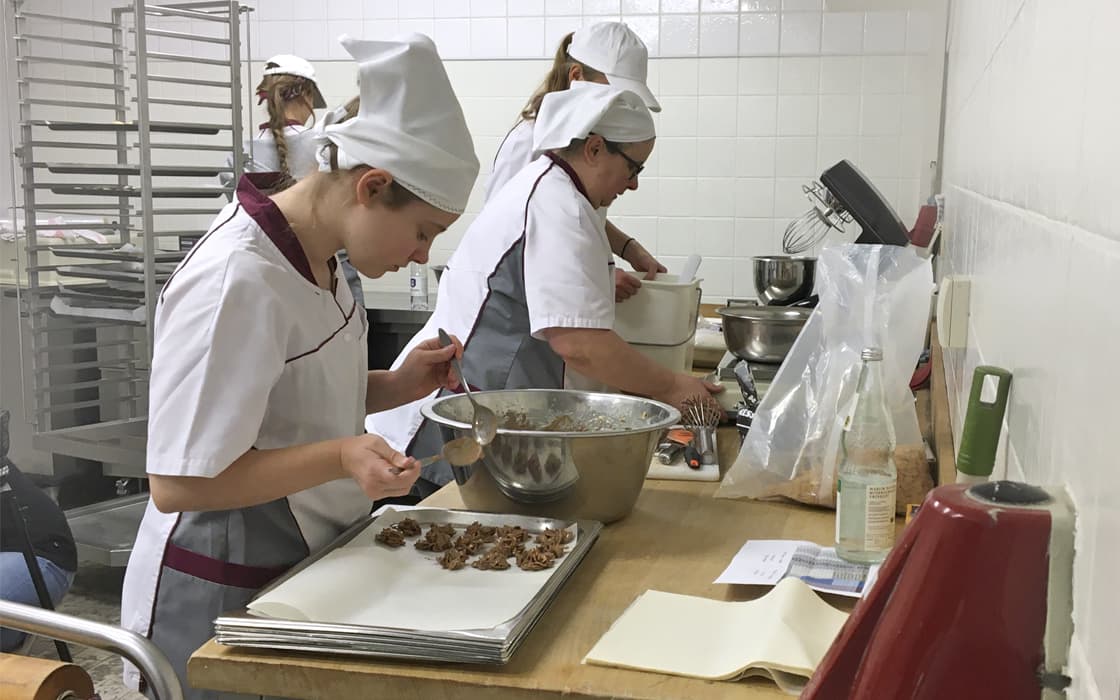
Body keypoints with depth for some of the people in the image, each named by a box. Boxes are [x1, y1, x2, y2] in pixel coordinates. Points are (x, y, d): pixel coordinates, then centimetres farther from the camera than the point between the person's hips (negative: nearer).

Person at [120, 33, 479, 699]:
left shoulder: (316, 256, 2)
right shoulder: (236, 281, -26)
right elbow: (177, 483, -24)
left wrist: (398, 386, -2)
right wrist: (339, 458, -32)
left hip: (307, 564, 9)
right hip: (222, 597, -9)